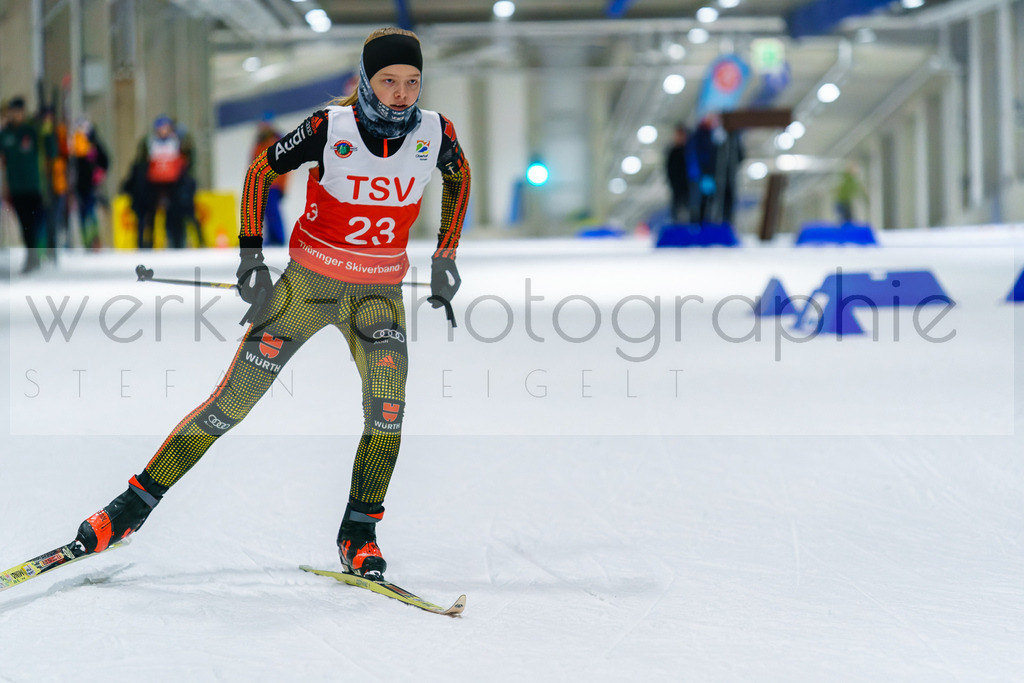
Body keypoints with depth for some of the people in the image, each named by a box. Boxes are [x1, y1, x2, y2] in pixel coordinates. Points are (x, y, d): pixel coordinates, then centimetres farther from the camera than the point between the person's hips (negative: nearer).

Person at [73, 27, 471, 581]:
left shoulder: (435, 132, -8)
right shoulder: (331, 127, -16)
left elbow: (458, 176, 15)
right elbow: (261, 170, -2)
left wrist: (445, 258, 13)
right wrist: (251, 257, -6)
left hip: (380, 293, 2)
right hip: (308, 280, -2)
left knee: (388, 409, -18)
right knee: (233, 400, -6)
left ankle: (358, 536, 0)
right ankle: (132, 507, 2)